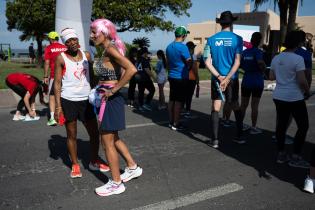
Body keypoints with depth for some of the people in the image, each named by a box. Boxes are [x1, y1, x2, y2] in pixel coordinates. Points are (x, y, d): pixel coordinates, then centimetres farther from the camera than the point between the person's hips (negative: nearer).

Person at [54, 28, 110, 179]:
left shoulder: (86, 55, 7)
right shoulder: (61, 58, -5)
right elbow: (57, 83, -6)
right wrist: (58, 107, -12)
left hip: (86, 100, 4)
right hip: (68, 101, -3)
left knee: (94, 132, 8)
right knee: (71, 135, 8)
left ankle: (94, 162, 27)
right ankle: (75, 165, 24)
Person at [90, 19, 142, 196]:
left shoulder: (111, 49, -16)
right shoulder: (109, 50, 11)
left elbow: (132, 69, -29)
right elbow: (122, 72, 19)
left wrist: (113, 89, -22)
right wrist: (108, 86, 11)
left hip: (110, 100, -10)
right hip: (108, 99, 10)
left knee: (107, 142, 2)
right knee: (113, 138, 21)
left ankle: (116, 183, 16)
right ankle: (133, 167, 34)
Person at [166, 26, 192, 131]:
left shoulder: (169, 46, 9)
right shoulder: (182, 46, -16)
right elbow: (189, 62, -13)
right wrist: (188, 68, 8)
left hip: (172, 76, 8)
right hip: (181, 77, -8)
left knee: (172, 99, 12)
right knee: (179, 101, -2)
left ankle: (171, 122, 20)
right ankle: (176, 124, 4)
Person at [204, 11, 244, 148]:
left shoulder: (211, 40, 2)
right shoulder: (237, 39, -2)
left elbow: (207, 62, -5)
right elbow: (237, 62, -11)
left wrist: (219, 77, -10)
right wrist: (227, 78, -13)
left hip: (216, 79, 1)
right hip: (232, 79, 0)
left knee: (215, 109, 4)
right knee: (236, 107, 15)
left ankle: (215, 140, 1)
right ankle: (239, 137, 23)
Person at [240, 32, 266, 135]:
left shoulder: (244, 52, 4)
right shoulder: (258, 52, -12)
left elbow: (240, 65, 11)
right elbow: (260, 62, -30)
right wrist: (263, 70, -13)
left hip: (246, 81, 4)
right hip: (257, 82, -4)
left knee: (243, 104, 12)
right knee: (254, 106, 3)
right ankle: (253, 128, 10)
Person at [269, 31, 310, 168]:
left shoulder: (276, 58, 5)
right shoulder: (298, 59, -15)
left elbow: (271, 77, 14)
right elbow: (302, 80, -19)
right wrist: (307, 91, -3)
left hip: (278, 96, 7)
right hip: (294, 98, -7)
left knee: (281, 124, 13)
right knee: (303, 126, 6)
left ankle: (281, 154, 21)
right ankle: (295, 157, 8)